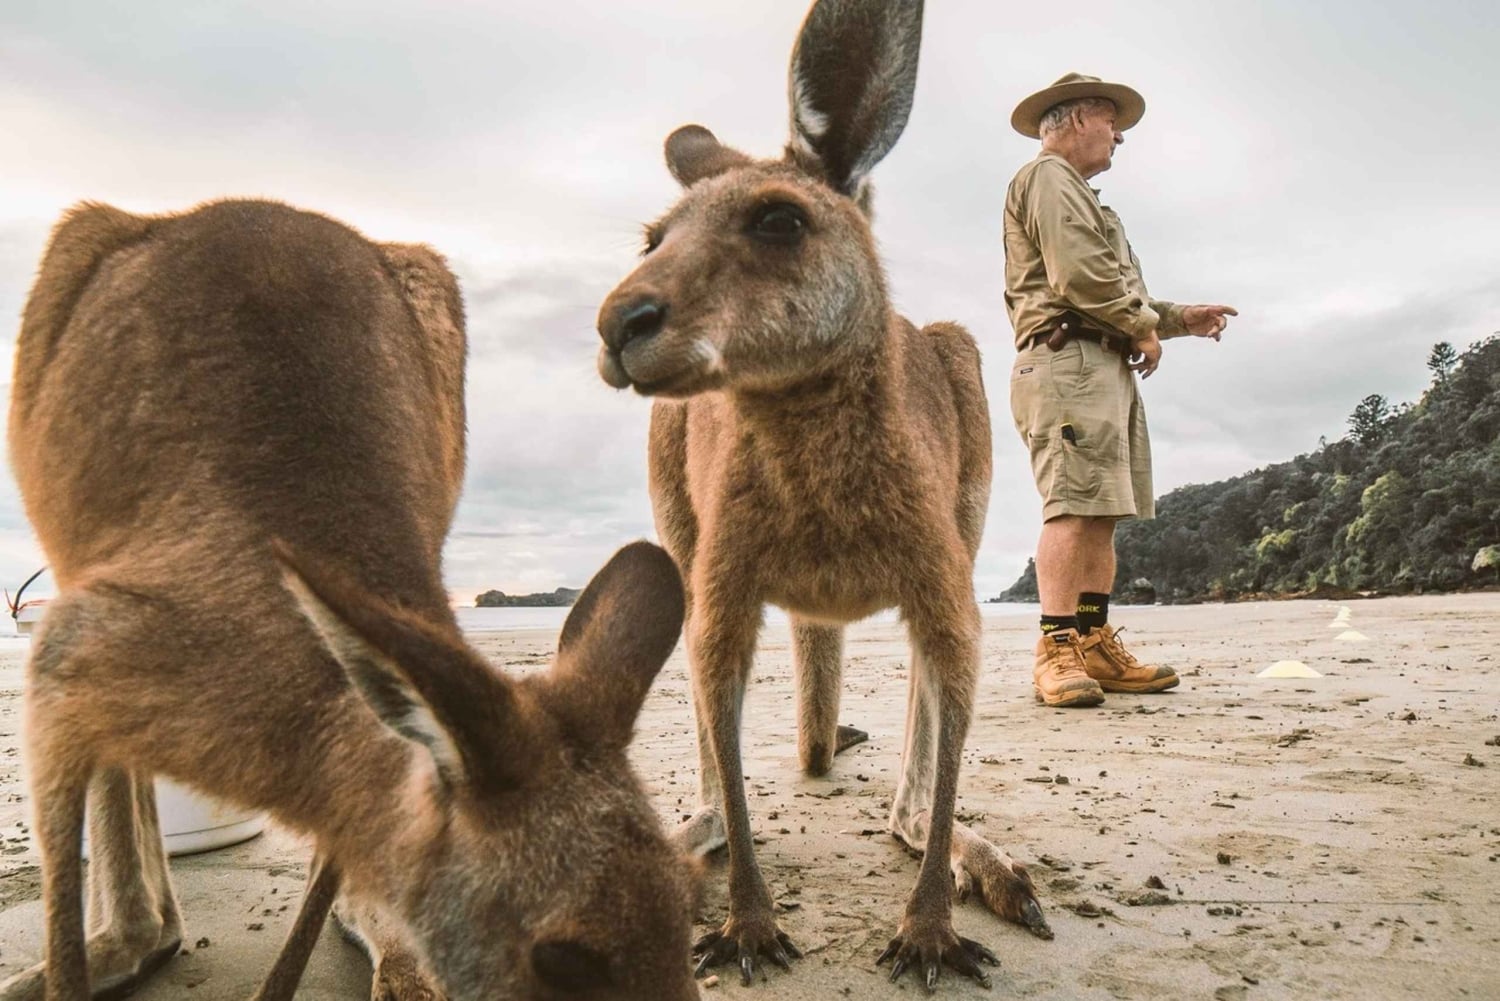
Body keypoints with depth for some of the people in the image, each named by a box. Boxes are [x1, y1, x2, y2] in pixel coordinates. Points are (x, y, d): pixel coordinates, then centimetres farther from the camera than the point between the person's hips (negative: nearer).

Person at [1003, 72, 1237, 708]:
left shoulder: (1074, 191, 34)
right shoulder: (1048, 177, 1)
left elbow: (1112, 293, 33)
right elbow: (1081, 275, -15)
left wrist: (1180, 318, 25)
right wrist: (1143, 327, -4)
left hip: (1104, 367, 10)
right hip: (1070, 358, -10)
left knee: (1101, 513, 4)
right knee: (1074, 505, -18)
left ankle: (1095, 645, 4)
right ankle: (1057, 653, -20)